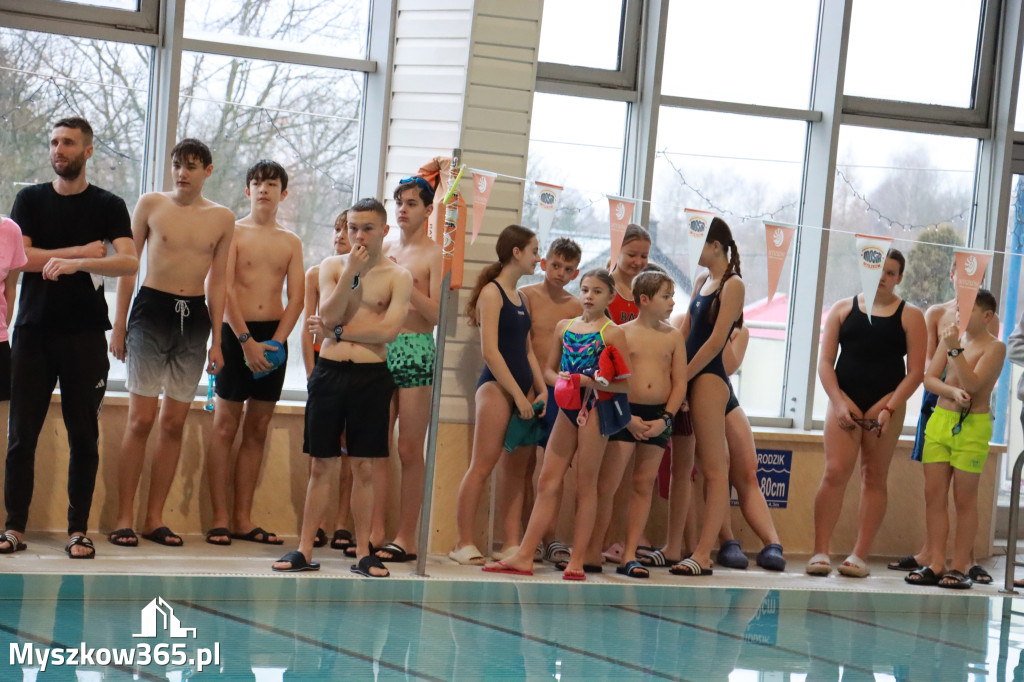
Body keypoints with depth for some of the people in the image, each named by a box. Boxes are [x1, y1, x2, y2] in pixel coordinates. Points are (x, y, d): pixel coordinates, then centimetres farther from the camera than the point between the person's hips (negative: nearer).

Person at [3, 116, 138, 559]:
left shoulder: (108, 206, 6)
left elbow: (129, 263, -8)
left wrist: (73, 263, -22)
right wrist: (84, 251, -6)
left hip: (85, 334, -1)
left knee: (84, 435, -1)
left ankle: (78, 530, 4)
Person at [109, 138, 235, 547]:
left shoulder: (222, 219, 7)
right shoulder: (151, 204, 1)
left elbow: (218, 281, 11)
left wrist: (217, 340, 7)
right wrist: (119, 325, 1)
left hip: (194, 318, 2)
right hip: (151, 310, -2)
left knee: (174, 423, 4)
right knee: (141, 418, -7)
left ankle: (155, 518, 11)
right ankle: (124, 518, -2)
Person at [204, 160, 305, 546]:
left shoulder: (291, 243, 12)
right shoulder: (233, 233, 1)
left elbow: (296, 298, 5)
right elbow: (224, 290, -7)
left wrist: (276, 341, -9)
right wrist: (246, 340, -15)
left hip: (274, 337, 4)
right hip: (236, 333, -4)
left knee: (257, 431, 5)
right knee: (225, 427, -3)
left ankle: (243, 519, 8)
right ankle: (219, 519, -3)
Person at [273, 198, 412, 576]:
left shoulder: (398, 276, 1)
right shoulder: (332, 266, 8)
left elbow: (389, 329, -11)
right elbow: (328, 315, -5)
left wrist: (337, 332, -8)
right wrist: (352, 273, -12)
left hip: (371, 375, -1)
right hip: (329, 371, 2)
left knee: (364, 467, 3)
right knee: (322, 465, 4)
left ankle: (363, 552, 9)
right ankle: (305, 551, 8)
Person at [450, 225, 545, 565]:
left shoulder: (518, 296, 17)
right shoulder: (492, 293, -7)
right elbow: (490, 350, -14)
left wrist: (541, 390, 8)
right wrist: (518, 394, -16)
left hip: (521, 387, 8)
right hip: (496, 386, -8)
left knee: (516, 467, 6)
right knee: (482, 465, -8)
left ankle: (512, 543, 8)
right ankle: (463, 543, -6)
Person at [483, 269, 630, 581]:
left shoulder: (613, 333, -3)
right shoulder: (564, 327, 13)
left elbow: (624, 383, -7)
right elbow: (549, 369, 20)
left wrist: (588, 381, -19)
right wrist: (559, 378, -3)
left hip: (596, 406, -5)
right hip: (567, 406, 5)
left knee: (585, 483, -1)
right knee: (548, 481, 3)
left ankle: (577, 561, 3)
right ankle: (524, 557, 3)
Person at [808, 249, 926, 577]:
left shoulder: (909, 316, 5)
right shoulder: (843, 309, 10)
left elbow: (916, 371, 0)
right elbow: (825, 362, 6)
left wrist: (889, 408, -11)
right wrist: (839, 402, -8)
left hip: (887, 403, 0)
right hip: (844, 400, 1)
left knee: (874, 477, 1)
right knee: (835, 472, -11)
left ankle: (859, 556, 2)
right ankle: (820, 551, -11)